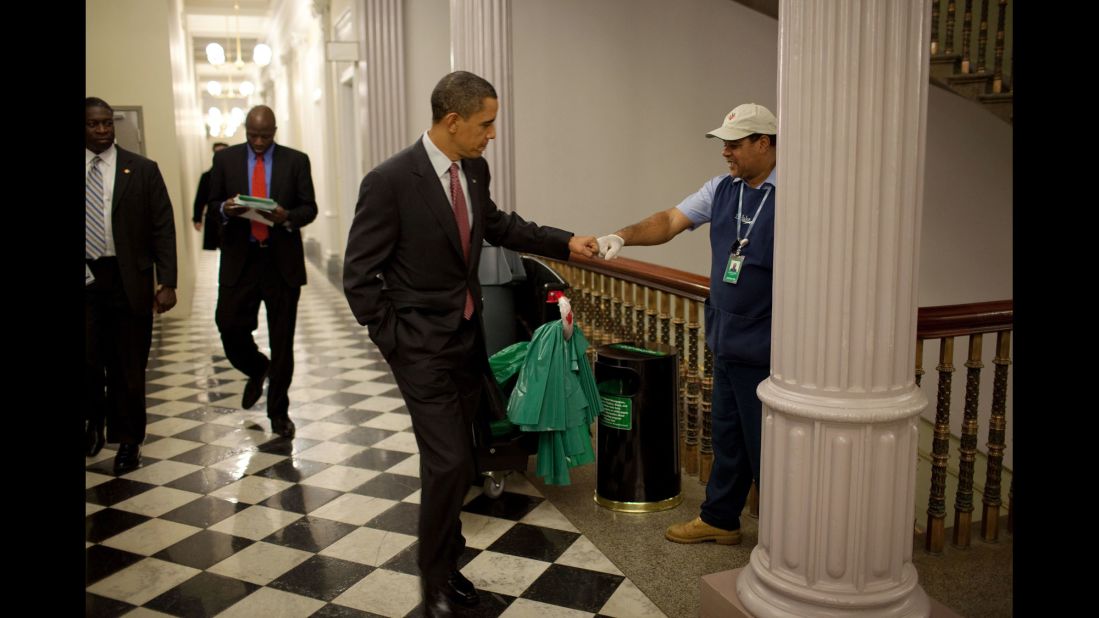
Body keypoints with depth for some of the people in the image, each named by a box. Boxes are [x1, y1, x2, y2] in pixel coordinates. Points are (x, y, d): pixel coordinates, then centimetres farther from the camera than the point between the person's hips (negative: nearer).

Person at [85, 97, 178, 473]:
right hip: (88, 278, 1)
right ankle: (96, 421, 24)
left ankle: (127, 441, 21)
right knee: (89, 360, -5)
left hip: (128, 281, -1)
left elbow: (163, 229, -1)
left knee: (128, 366, 5)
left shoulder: (142, 170, 2)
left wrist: (167, 283, -8)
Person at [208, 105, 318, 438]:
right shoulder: (225, 159, 6)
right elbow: (212, 203, 10)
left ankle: (278, 412, 18)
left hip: (283, 261, -1)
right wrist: (226, 209, -13)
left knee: (282, 339, 4)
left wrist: (287, 217, -19)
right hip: (239, 260, 1)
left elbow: (309, 208, 2)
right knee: (230, 326, -5)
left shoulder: (296, 160, 2)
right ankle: (257, 370, 30)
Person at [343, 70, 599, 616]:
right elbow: (359, 277, -14)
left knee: (451, 459, 15)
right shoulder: (390, 181, -19)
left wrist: (564, 242, 15)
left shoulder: (474, 169, 1)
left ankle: (445, 560, 33)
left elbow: (495, 224, 21)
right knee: (450, 462, -7)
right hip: (422, 346, -6)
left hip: (468, 336, 7)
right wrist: (393, 343, -12)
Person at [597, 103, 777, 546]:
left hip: (765, 351, -7)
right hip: (727, 344, 7)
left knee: (764, 444, 5)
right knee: (726, 438, 21)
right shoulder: (722, 189, 7)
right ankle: (719, 519, 38)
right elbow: (671, 221, 4)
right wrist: (623, 236, -14)